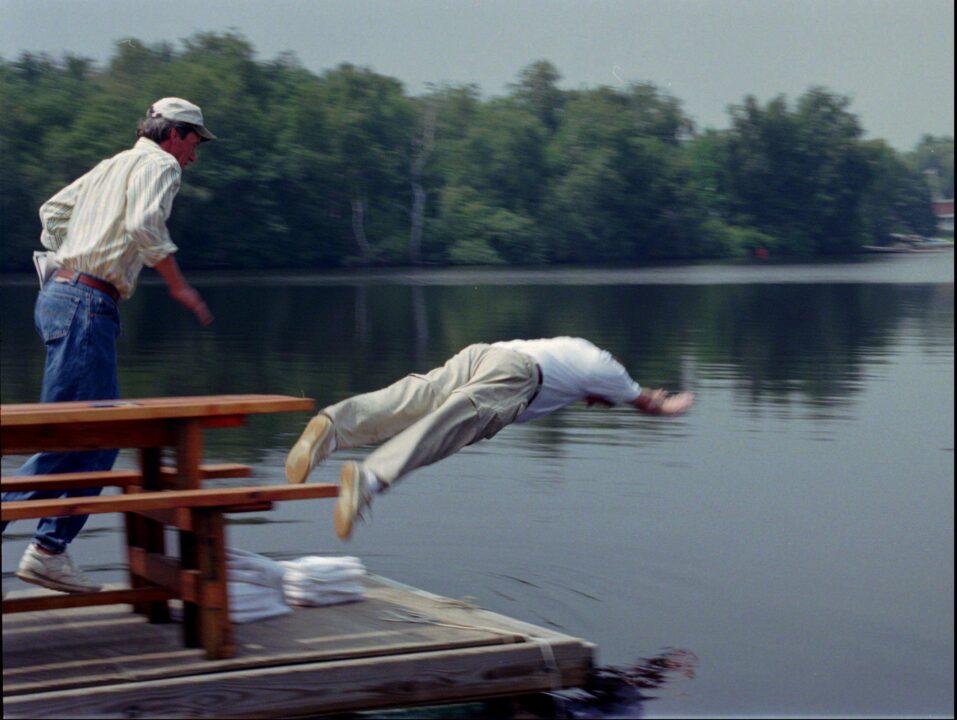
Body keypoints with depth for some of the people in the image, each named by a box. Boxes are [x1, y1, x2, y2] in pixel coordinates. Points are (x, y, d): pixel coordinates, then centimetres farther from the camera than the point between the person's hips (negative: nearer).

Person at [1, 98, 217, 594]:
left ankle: (49, 553, 4)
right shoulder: (160, 164, -2)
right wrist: (180, 287, -12)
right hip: (87, 304, -10)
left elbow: (52, 210, 27)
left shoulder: (114, 165, 25)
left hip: (61, 293, 10)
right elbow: (143, 226, -19)